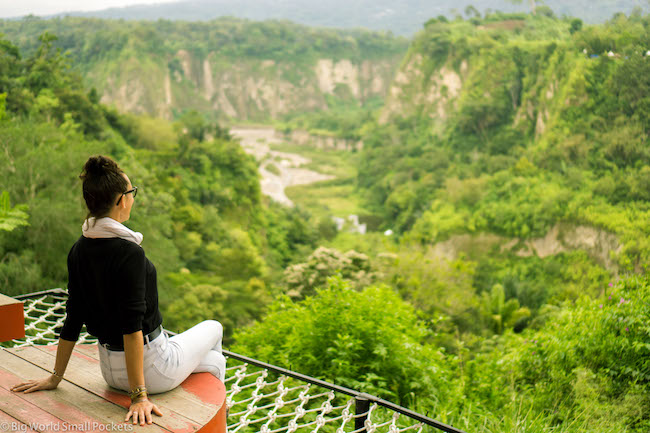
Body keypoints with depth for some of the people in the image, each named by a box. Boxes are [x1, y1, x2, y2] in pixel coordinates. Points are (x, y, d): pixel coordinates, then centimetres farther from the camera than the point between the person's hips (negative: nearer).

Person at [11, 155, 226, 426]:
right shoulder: (129, 252, -26)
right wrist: (139, 396, -26)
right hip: (149, 367, -7)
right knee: (214, 328, 23)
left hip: (111, 370, 7)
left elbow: (72, 322, 3)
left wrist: (55, 378, 11)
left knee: (214, 360, 29)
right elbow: (131, 326, -28)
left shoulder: (79, 250, -1)